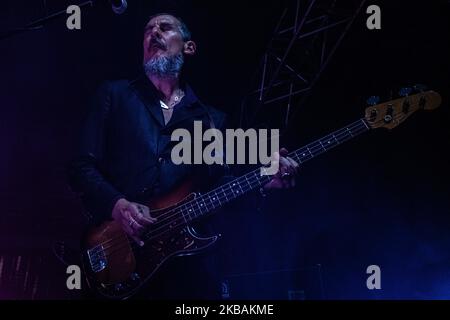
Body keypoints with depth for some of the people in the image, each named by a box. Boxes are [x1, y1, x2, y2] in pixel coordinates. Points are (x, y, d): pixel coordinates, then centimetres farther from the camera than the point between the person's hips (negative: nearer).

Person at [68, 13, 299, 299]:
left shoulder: (212, 119, 18)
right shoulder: (115, 95, 11)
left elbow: (221, 184, 12)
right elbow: (83, 166, 4)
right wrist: (116, 205, -14)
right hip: (121, 247, -2)